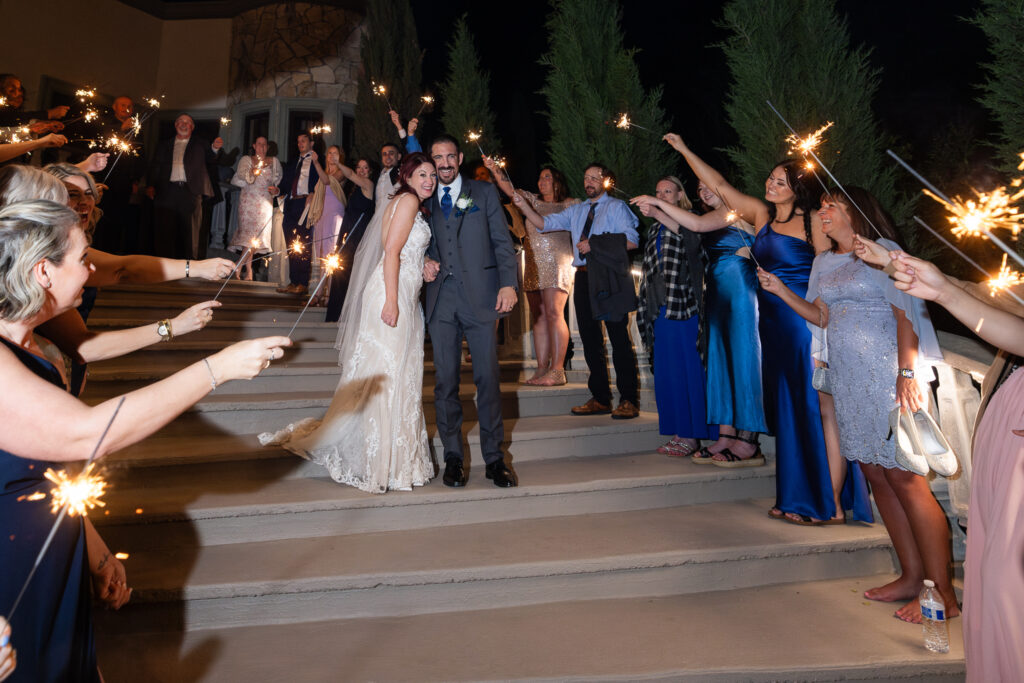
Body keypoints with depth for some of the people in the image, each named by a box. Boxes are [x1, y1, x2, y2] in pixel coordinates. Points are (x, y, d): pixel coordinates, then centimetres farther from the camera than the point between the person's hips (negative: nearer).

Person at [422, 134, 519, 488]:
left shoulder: (484, 193, 11)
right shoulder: (426, 201, 17)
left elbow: (502, 242, 5)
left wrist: (508, 284, -7)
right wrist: (425, 263, 0)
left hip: (479, 297, -2)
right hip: (441, 299, 2)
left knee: (488, 378, -4)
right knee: (445, 381, 2)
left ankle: (494, 457, 6)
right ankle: (453, 457, 12)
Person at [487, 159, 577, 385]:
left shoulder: (570, 205, 9)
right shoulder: (533, 201, 18)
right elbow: (510, 189, 7)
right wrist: (494, 170, -5)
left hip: (557, 264, -5)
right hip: (533, 267, 5)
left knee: (553, 313, -15)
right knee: (538, 317, 2)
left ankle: (557, 370, -16)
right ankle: (541, 370, 3)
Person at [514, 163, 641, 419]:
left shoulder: (616, 207, 4)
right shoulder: (576, 211, 20)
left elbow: (631, 240, -7)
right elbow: (544, 223, 12)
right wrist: (523, 206, -4)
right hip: (584, 277, 6)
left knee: (619, 338, -6)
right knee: (591, 340, 8)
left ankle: (629, 400, -1)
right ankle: (600, 399, 16)